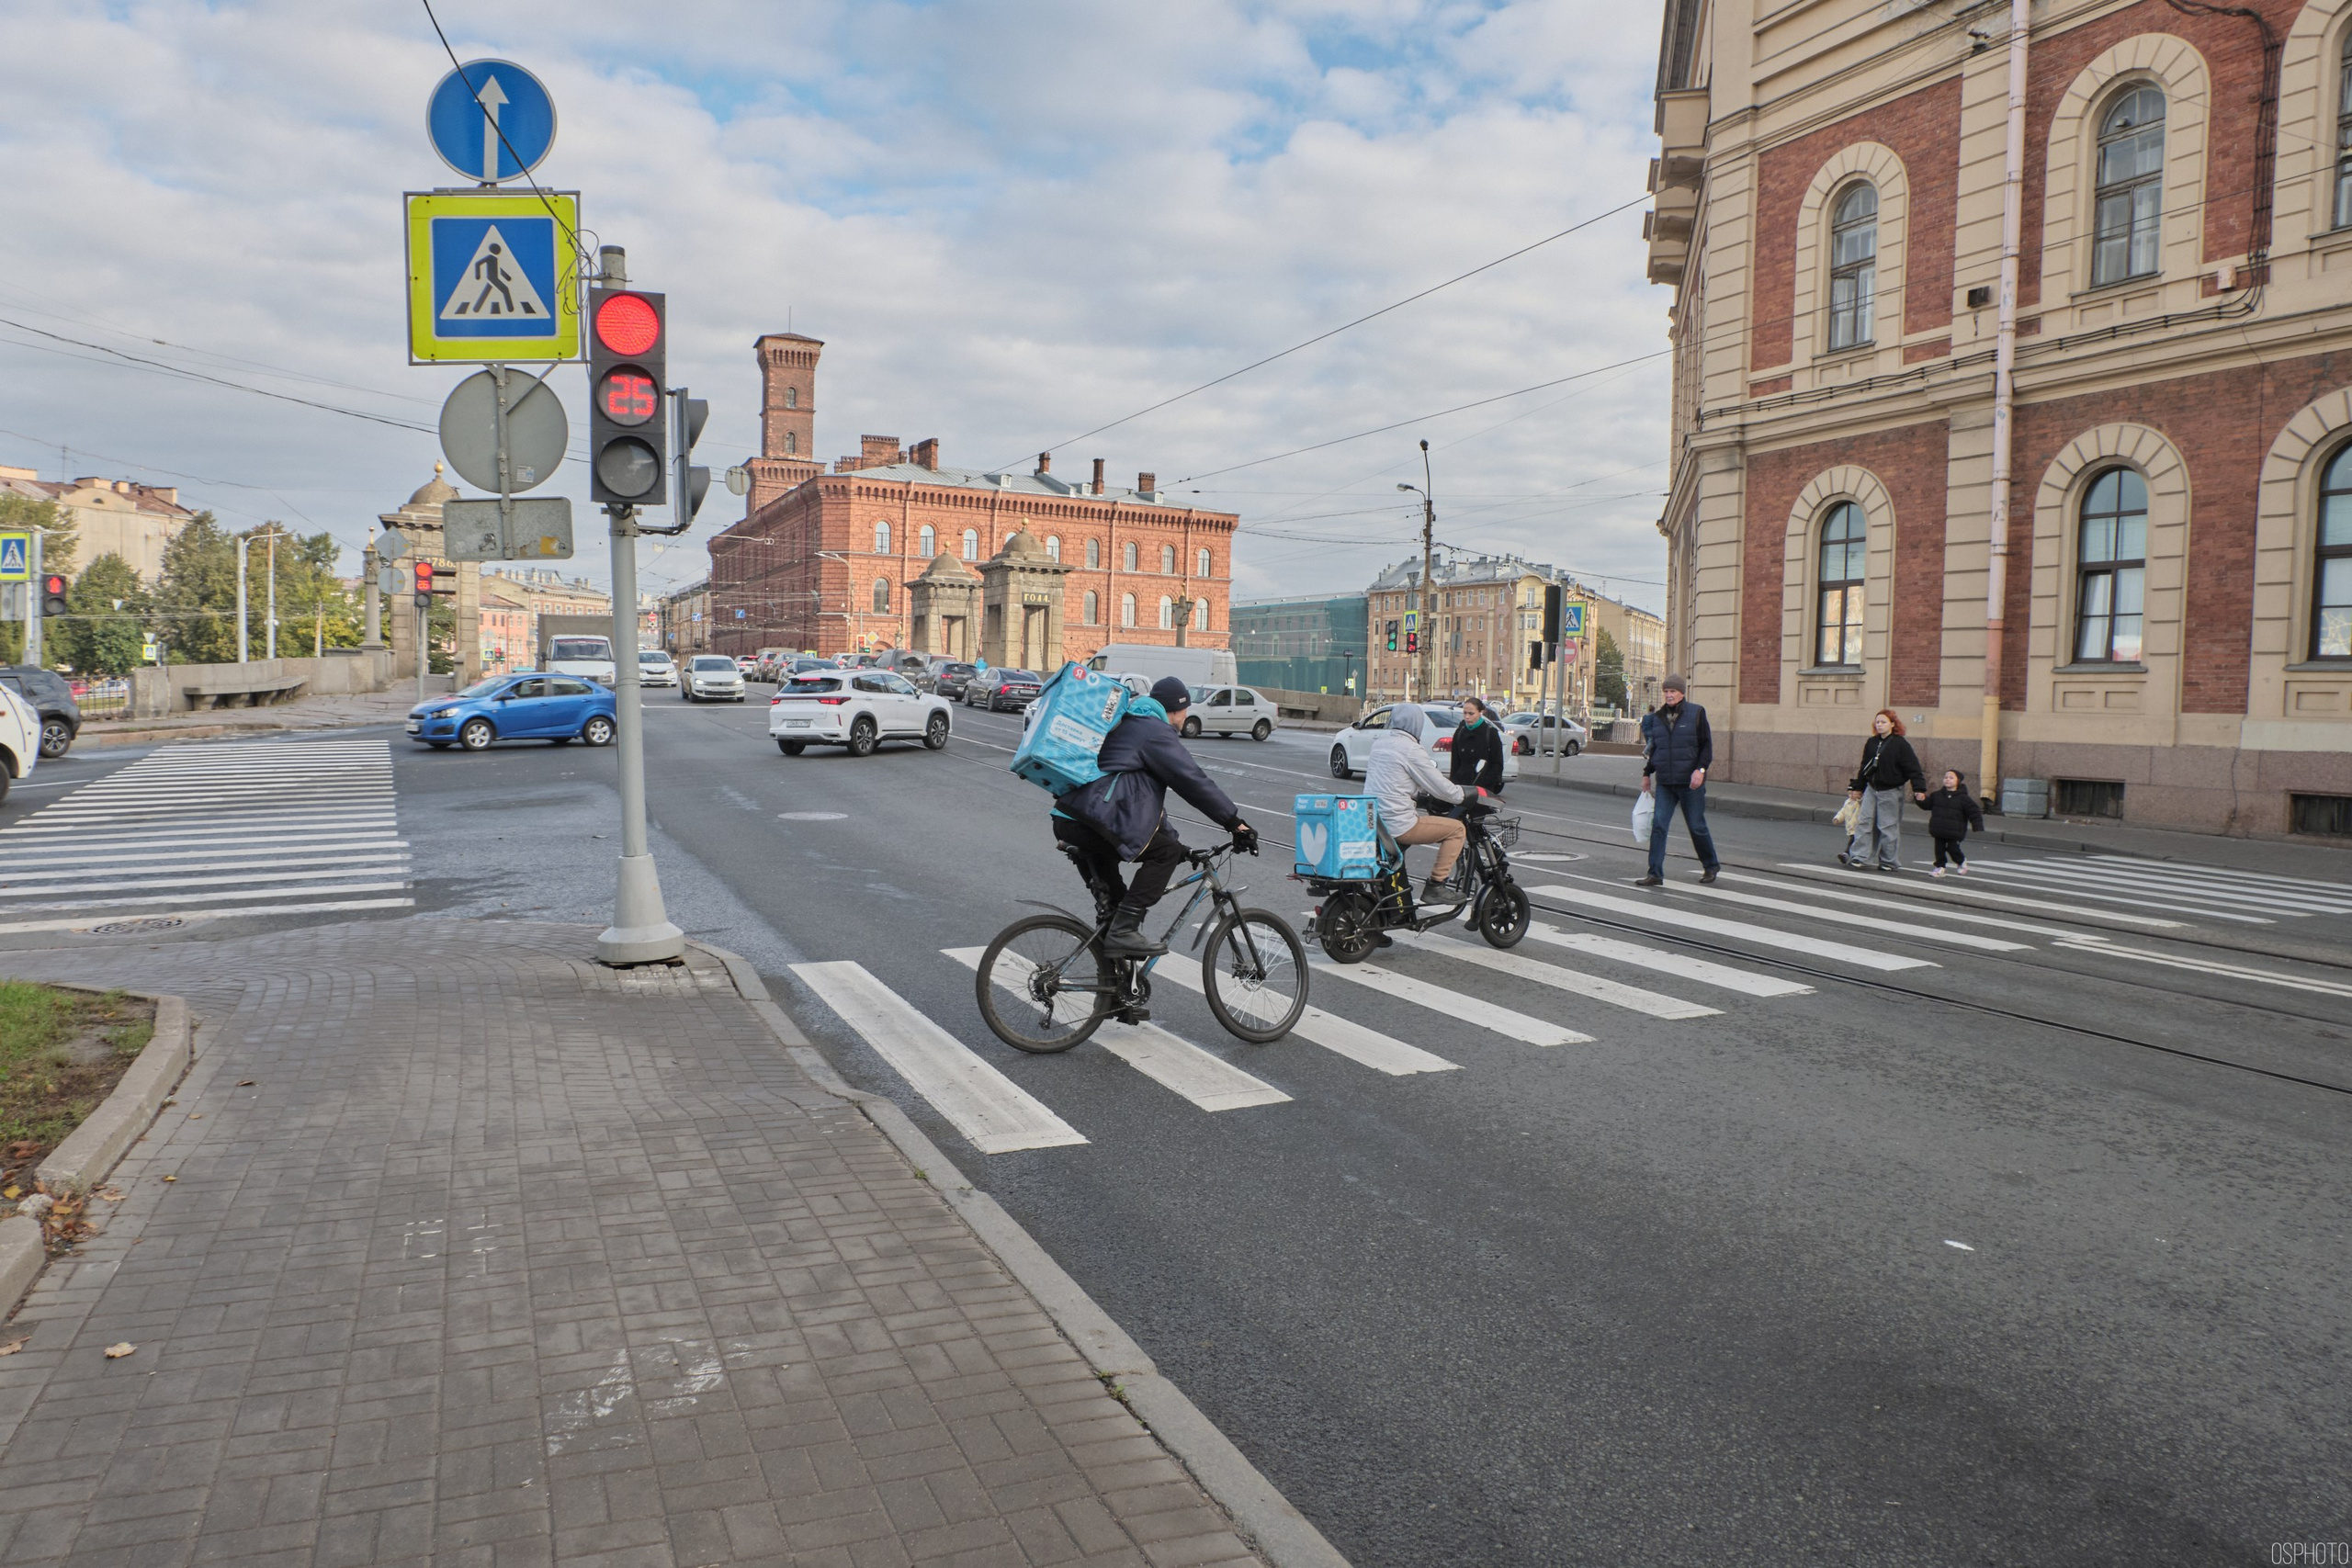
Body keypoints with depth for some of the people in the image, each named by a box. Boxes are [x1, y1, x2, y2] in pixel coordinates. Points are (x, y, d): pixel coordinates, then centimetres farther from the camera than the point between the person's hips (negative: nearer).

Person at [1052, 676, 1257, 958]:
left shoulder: (1128, 725, 30)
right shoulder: (1155, 731, -1)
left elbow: (1150, 796, 33)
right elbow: (1194, 782, -6)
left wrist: (1171, 838, 33)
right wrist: (1236, 823, -1)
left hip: (1066, 822, 10)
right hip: (1092, 824, -10)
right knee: (1166, 852, -1)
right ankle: (1123, 931, -7)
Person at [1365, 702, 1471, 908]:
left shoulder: (1379, 743, 12)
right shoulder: (1411, 749, -12)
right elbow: (1440, 787, -7)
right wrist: (1469, 793, 9)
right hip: (1398, 824, -9)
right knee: (1457, 829, 1)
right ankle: (1435, 887, -1)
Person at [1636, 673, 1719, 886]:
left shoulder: (1696, 713, -2)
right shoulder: (1658, 717, 9)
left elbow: (1706, 745, -4)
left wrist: (1701, 769, -16)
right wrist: (1647, 773, 17)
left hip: (1690, 782, -4)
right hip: (1664, 782, 4)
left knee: (1697, 826, 6)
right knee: (1658, 826, -6)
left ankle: (1711, 865, 28)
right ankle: (1655, 874, -6)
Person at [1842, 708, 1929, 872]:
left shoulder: (1901, 744, -10)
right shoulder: (1871, 743, 8)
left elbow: (1912, 768, -12)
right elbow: (1865, 767, 16)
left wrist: (1919, 788, -19)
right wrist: (1857, 787, 19)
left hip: (1890, 792, -6)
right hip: (1871, 789, 6)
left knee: (1889, 826, 1)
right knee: (1864, 822, 0)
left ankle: (1890, 861, 11)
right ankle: (1859, 856, 1)